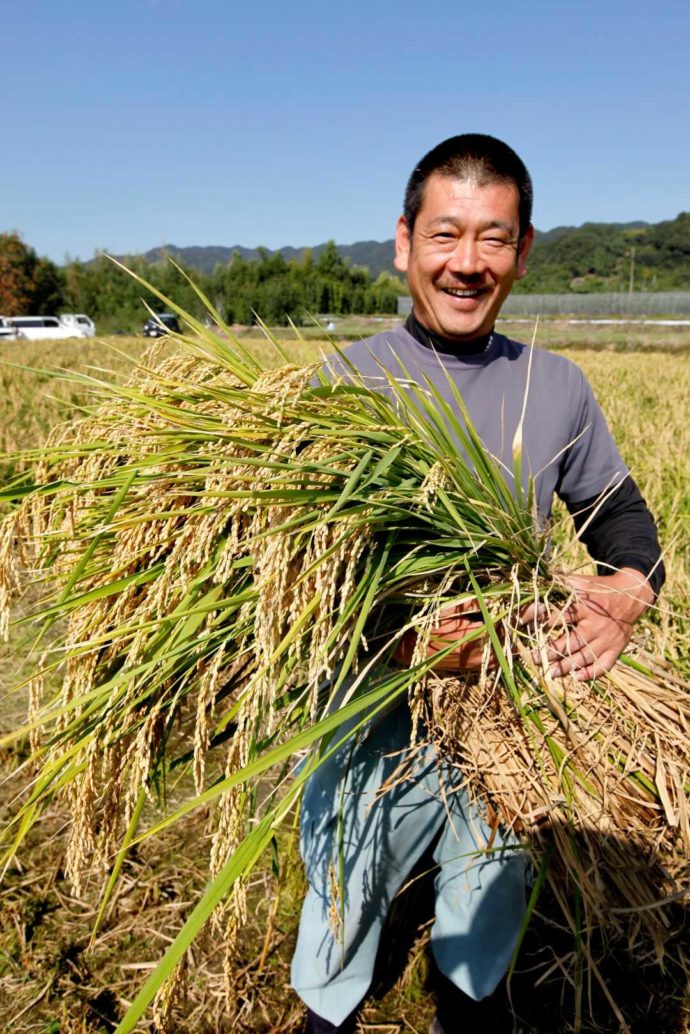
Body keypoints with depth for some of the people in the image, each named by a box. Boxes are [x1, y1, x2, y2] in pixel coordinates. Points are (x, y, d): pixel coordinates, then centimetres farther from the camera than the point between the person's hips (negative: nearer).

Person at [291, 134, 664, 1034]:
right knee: (345, 901, 19)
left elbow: (620, 512, 7)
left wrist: (626, 594, -15)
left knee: (496, 893, 26)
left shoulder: (557, 385, 0)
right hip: (380, 710, -3)